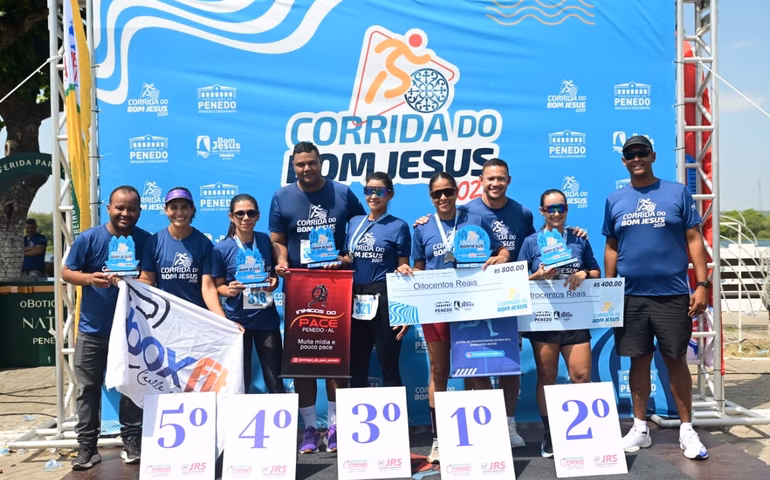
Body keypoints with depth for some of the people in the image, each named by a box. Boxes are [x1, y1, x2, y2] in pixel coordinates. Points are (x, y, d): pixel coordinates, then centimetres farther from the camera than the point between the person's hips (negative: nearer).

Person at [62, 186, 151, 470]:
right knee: (88, 388, 5)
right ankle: (87, 447, 15)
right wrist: (89, 278, -22)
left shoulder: (145, 241, -4)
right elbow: (67, 273, -3)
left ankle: (132, 443, 20)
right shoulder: (88, 239, -7)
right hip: (93, 328, 0)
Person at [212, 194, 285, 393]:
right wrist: (229, 290, -20)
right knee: (240, 380, 9)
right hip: (237, 319, -1)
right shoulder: (222, 248, -6)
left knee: (275, 381, 4)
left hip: (267, 318, 2)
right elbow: (218, 285, 1)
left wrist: (274, 283, -10)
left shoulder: (266, 241, 1)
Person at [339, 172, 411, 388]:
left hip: (385, 299, -5)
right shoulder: (354, 223, 11)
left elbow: (403, 268, -3)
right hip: (356, 299, 5)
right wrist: (335, 260, -4)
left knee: (388, 366, 3)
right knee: (356, 366, 11)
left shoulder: (398, 226, -2)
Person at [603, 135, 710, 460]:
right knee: (639, 361, 9)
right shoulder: (615, 201, 7)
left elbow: (694, 240, 1)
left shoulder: (677, 193, 2)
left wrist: (702, 284, -6)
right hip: (630, 296, 2)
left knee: (676, 361, 5)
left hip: (672, 295, -2)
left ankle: (687, 430, 18)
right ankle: (640, 428, 21)